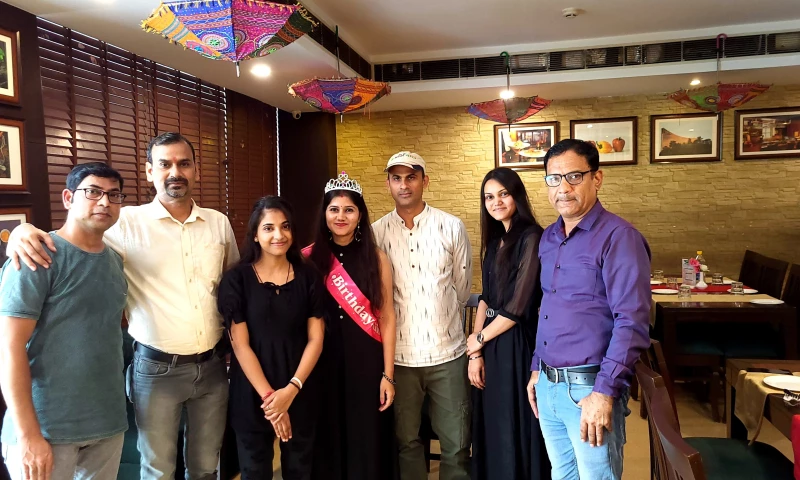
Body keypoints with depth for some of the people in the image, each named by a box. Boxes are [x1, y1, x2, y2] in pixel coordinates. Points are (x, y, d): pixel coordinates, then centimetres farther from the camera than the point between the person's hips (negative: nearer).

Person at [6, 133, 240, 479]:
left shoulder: (219, 223, 2)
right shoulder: (127, 223, -9)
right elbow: (66, 244, -2)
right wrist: (24, 230, -25)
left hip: (212, 365, 3)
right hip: (157, 368, -3)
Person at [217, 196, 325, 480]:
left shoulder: (308, 277, 0)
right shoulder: (237, 279, -6)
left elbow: (315, 339, -2)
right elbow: (240, 345, -9)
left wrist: (291, 389, -13)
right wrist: (268, 396, -14)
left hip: (300, 394, 2)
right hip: (251, 396, -1)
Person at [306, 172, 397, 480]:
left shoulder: (376, 258, -1)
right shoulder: (310, 258, 0)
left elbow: (387, 318, 0)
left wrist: (388, 374, -4)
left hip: (367, 362, 0)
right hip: (323, 363, 1)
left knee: (367, 443, 8)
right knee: (328, 443, 11)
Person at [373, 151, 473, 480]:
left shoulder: (452, 227, -2)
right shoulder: (377, 233, 0)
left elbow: (462, 288, 8)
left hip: (448, 353, 0)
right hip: (399, 355, 1)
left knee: (456, 443, 11)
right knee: (406, 441, 15)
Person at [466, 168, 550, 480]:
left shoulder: (531, 238, -14)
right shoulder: (494, 240, 11)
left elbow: (518, 306, -16)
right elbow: (486, 298, 9)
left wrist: (478, 340, -3)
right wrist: (476, 353, 1)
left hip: (517, 345, -7)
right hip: (490, 347, 7)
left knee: (516, 431, 8)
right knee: (491, 430, 17)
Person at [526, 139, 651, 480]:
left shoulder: (618, 237, -14)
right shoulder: (548, 238, 9)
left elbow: (632, 322, -19)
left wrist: (605, 392, -21)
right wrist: (537, 368, 15)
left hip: (590, 388, -7)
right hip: (547, 385, 7)